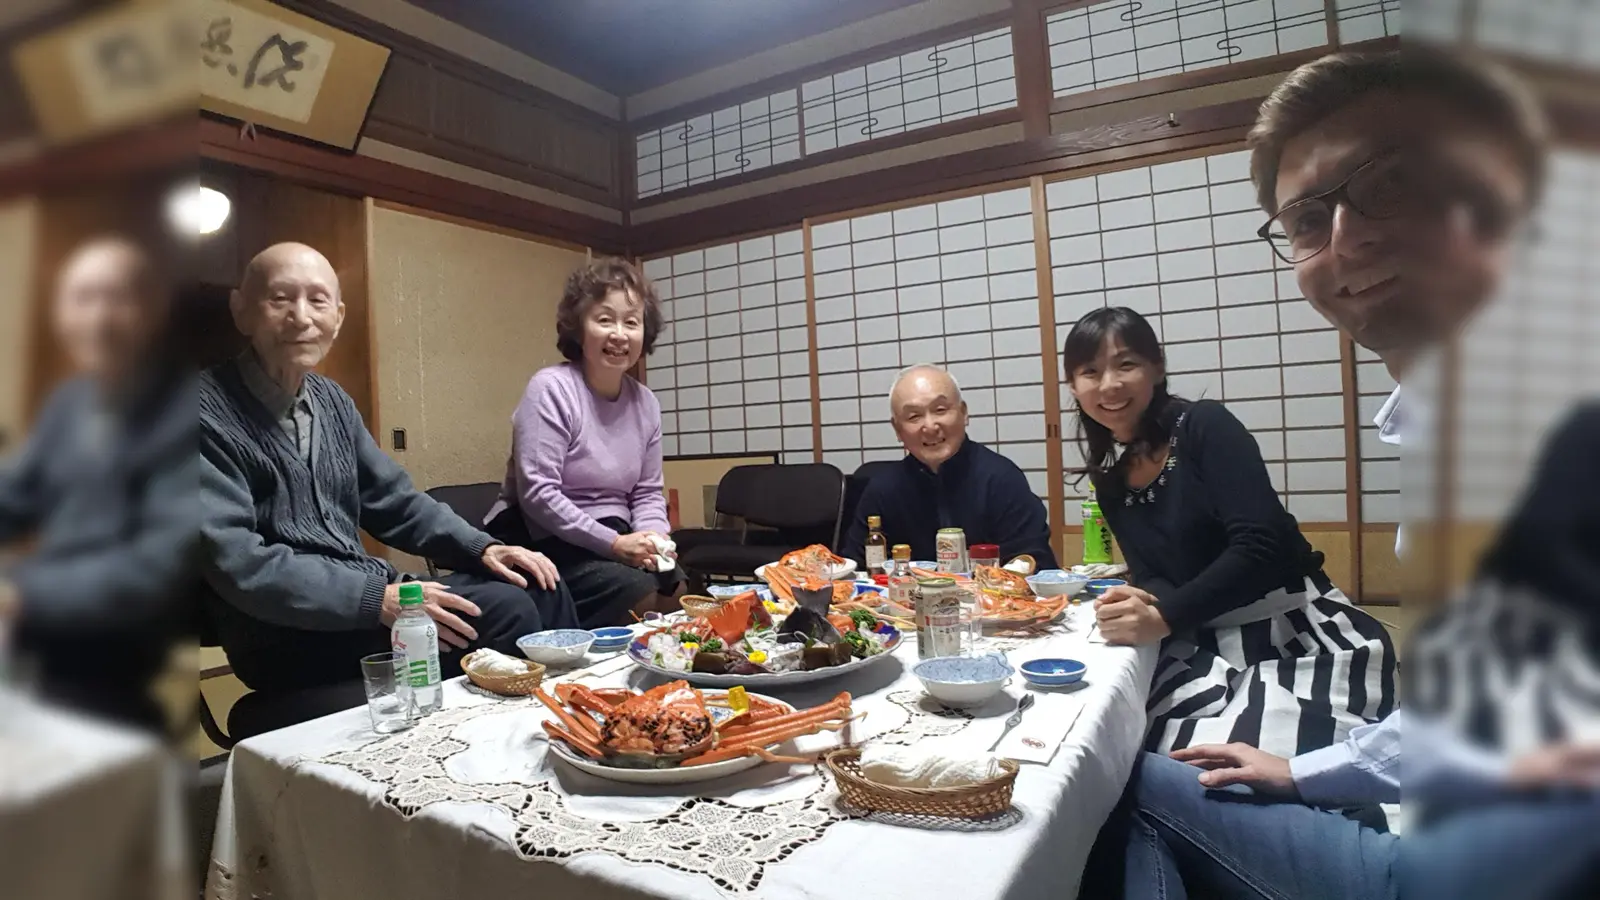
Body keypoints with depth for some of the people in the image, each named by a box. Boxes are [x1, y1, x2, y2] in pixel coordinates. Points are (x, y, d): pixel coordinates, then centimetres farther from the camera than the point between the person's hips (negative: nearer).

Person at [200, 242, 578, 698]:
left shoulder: (331, 400, 9)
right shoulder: (208, 412, -14)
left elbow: (394, 500, 13)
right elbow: (237, 563, -22)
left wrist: (482, 548, -1)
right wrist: (379, 598, -27)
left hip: (368, 595, 8)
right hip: (290, 635, -7)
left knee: (540, 587, 0)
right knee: (502, 610, -22)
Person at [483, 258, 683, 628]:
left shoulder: (645, 403, 6)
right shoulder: (551, 388, -14)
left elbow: (648, 492, 11)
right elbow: (537, 494, -21)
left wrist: (654, 536, -10)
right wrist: (612, 543, -23)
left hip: (612, 539, 6)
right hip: (542, 540, -6)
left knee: (675, 591, -17)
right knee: (642, 598, -24)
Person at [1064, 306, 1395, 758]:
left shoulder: (1207, 426, -11)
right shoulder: (1110, 478, 7)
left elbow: (1259, 547, -21)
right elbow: (1151, 575, 6)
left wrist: (1164, 618, -29)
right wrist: (1139, 603, -19)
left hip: (1299, 632, -4)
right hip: (1207, 646, 4)